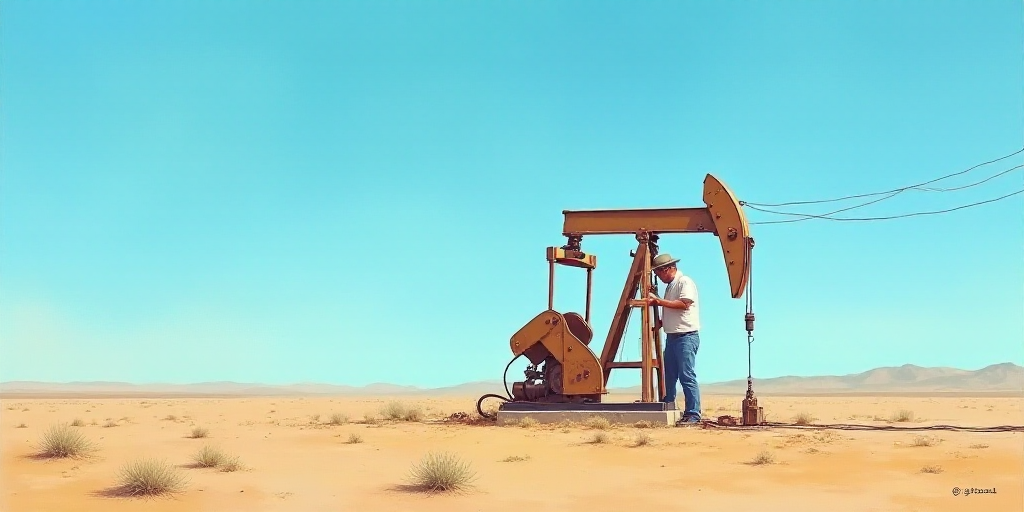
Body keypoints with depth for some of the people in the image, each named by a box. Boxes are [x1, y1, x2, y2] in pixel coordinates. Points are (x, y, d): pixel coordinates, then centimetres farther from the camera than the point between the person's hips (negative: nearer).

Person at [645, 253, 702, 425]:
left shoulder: (685, 282, -8)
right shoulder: (670, 286, 19)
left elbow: (684, 304, -23)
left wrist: (659, 301, -21)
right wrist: (656, 326, 11)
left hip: (686, 337, -9)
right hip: (671, 337, 9)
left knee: (687, 376, -10)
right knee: (669, 376, 10)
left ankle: (693, 415, -7)